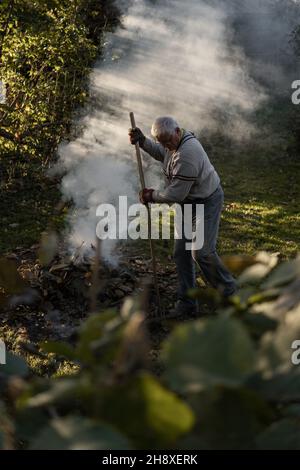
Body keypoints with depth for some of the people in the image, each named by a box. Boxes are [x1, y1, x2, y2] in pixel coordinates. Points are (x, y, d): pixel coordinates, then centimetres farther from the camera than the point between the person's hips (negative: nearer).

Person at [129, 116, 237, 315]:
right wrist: (142, 141, 5)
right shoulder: (175, 141, -1)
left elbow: (176, 194, -27)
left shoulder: (187, 155, -31)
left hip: (207, 202, -10)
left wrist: (152, 196, -10)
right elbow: (160, 152, 24)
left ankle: (229, 291, 9)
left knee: (201, 252, -14)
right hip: (189, 202, 10)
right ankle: (187, 302, 17)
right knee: (181, 252, 8)